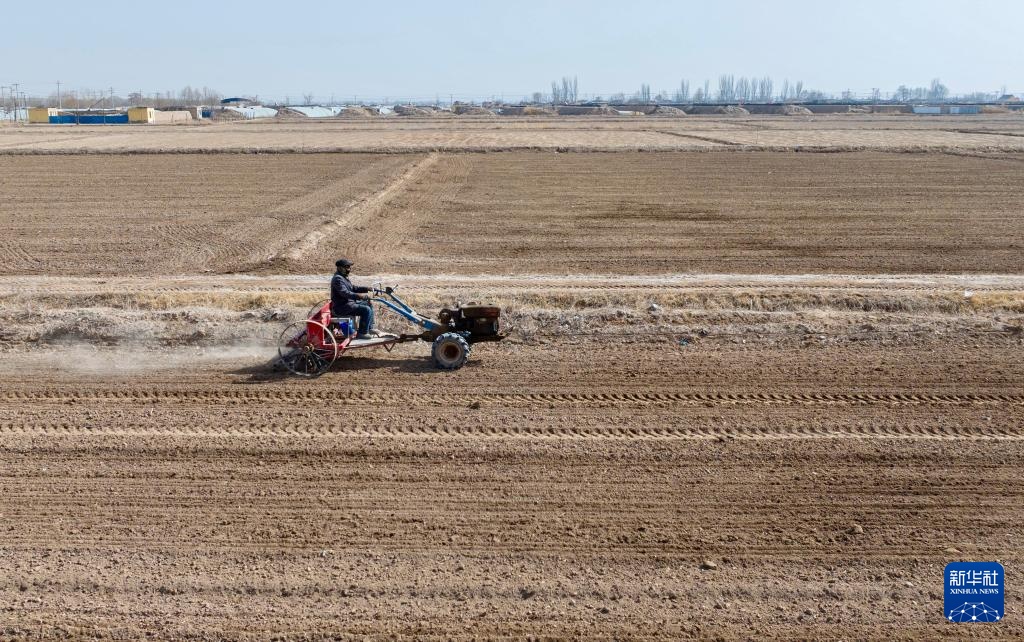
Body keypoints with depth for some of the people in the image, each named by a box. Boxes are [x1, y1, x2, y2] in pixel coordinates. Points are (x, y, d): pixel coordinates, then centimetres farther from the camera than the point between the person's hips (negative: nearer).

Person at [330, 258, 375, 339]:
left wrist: (367, 289, 7)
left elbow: (353, 288, 21)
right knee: (366, 310, -22)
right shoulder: (338, 279, -20)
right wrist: (363, 296, -33)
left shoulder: (343, 277, 14)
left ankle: (370, 328, 23)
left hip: (348, 303, 11)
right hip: (341, 308, -11)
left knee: (368, 304, 18)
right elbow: (346, 294, -30)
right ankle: (362, 333, -15)